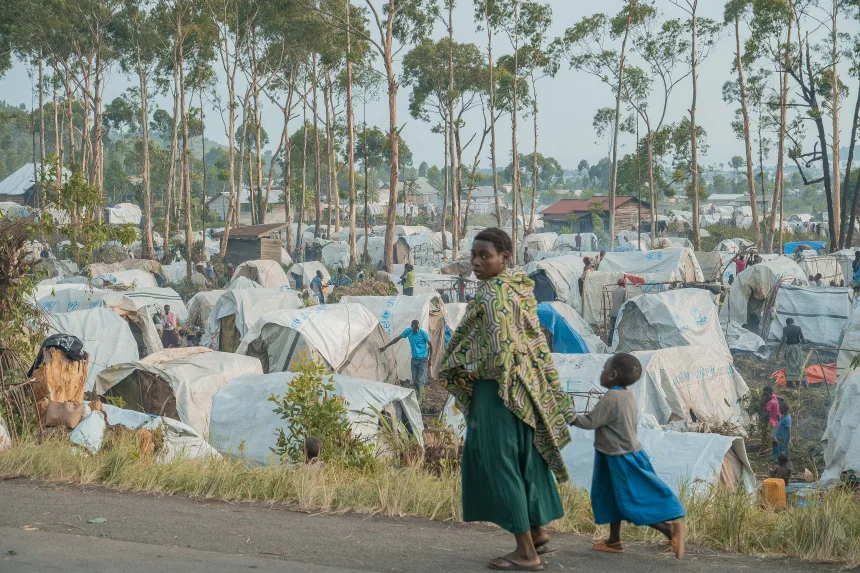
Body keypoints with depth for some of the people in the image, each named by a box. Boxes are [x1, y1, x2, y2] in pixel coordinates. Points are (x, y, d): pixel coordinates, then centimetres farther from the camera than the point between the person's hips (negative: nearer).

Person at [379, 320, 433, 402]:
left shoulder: (423, 333, -18)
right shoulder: (408, 331, -7)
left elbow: (430, 345, -7)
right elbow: (398, 339, 3)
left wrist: (430, 359, -6)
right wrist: (386, 346, 4)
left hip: (423, 359, -5)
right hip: (414, 359, 5)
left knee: (420, 380, -8)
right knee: (415, 380, 9)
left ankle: (419, 399, -2)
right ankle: (421, 394, 26)